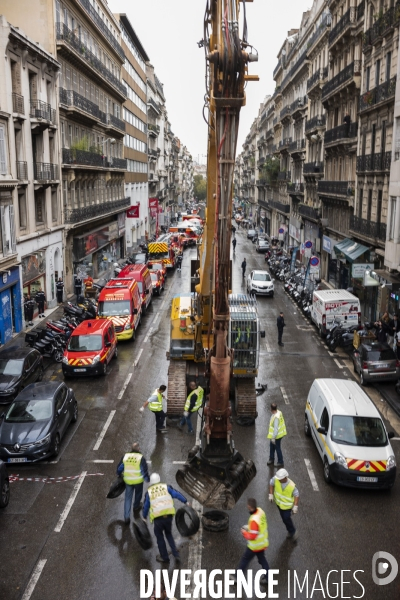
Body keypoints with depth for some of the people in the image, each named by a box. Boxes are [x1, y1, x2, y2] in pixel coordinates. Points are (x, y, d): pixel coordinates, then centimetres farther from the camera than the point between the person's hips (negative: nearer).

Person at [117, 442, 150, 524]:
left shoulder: (125, 456, -6)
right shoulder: (141, 458, -17)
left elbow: (119, 468, 5)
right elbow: (144, 470, -13)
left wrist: (120, 474, 25)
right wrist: (147, 479, 3)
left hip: (128, 481, 2)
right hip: (138, 481, -2)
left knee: (128, 498, 11)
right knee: (138, 494, 26)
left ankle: (127, 516, 6)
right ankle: (136, 507, 49)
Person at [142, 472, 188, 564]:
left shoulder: (149, 491, 7)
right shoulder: (165, 487, 6)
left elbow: (146, 506, 16)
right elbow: (176, 494, 0)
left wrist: (144, 517, 29)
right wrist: (185, 501, 5)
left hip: (157, 518, -2)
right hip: (168, 515, 2)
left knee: (159, 537, 19)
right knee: (168, 534, 25)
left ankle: (164, 557, 28)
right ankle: (176, 554, 18)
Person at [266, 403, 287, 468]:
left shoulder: (276, 417, -33)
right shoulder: (279, 412, -5)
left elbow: (276, 428, -30)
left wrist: (273, 438, -24)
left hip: (277, 435, -9)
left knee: (277, 448, 8)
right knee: (271, 446, 23)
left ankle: (280, 462, 25)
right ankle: (271, 459, 39)